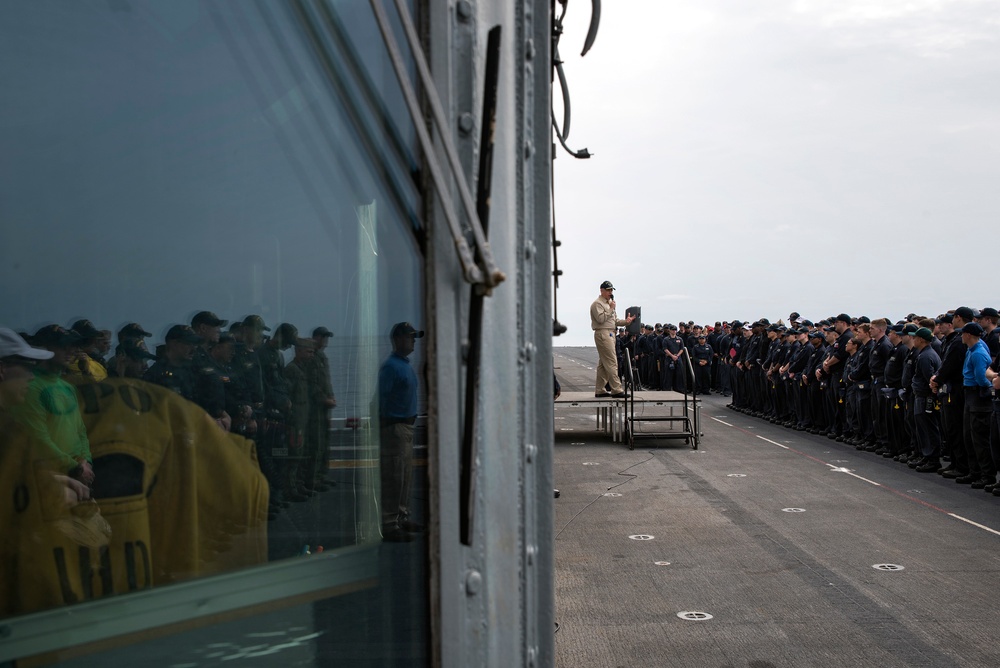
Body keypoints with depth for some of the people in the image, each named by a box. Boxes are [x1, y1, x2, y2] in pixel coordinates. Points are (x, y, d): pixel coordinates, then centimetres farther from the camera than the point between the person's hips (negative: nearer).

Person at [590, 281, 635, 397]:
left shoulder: (609, 304, 24)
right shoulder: (597, 303, -7)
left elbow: (615, 320, 22)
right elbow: (601, 319, -19)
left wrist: (626, 321, 5)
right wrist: (611, 309, -14)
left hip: (610, 334, 10)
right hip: (603, 334, -10)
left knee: (603, 364, 10)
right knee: (611, 362, -12)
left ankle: (600, 390, 13)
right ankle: (617, 390, -13)